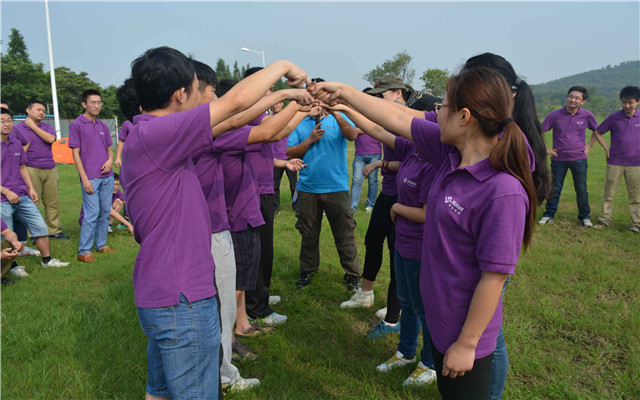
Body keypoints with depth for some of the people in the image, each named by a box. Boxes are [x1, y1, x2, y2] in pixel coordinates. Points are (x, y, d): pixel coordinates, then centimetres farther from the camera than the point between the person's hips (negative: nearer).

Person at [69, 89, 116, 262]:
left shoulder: (103, 126, 14)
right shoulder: (76, 125, -2)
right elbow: (76, 153, -5)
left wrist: (110, 160, -3)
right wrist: (85, 179, -12)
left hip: (107, 176, 6)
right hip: (91, 178, -6)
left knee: (105, 212, 10)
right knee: (92, 214, -7)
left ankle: (101, 245, 23)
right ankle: (84, 251, 2)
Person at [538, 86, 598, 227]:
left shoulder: (587, 115, -2)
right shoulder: (555, 115, -7)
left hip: (579, 159, 1)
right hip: (559, 159, -1)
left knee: (581, 189, 9)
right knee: (555, 188, 7)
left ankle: (585, 216, 22)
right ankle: (549, 215, 18)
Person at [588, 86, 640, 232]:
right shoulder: (614, 118, -4)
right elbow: (597, 132, 5)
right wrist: (606, 148, -3)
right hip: (615, 162, -1)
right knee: (609, 193, 5)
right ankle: (604, 220, 15)